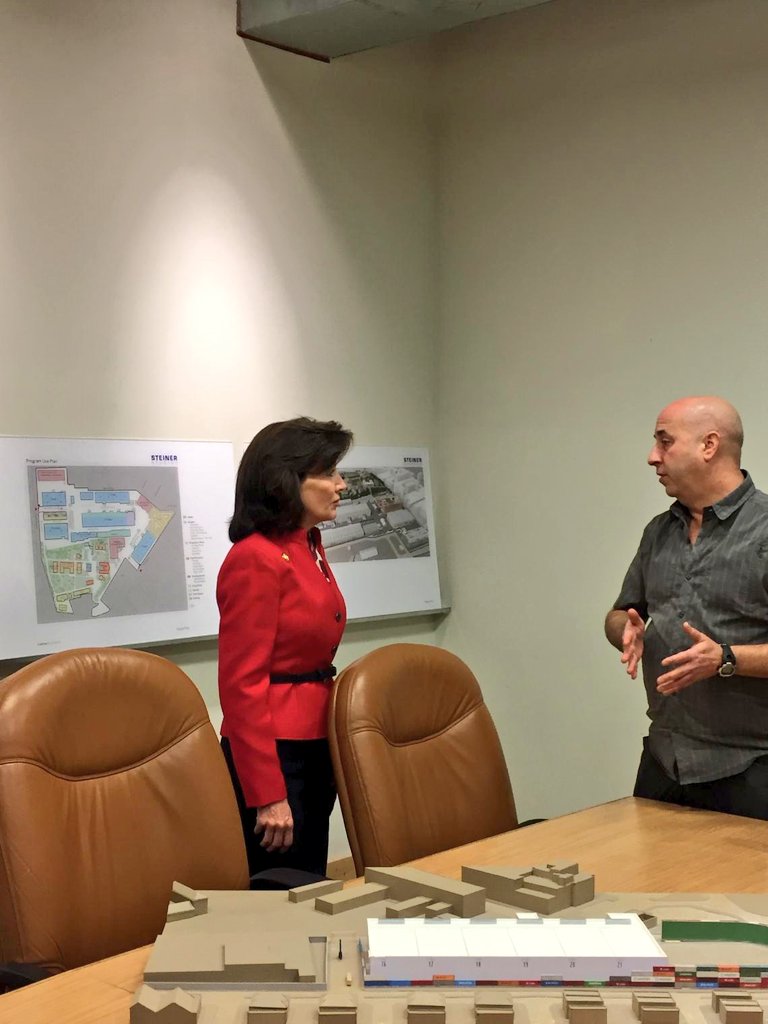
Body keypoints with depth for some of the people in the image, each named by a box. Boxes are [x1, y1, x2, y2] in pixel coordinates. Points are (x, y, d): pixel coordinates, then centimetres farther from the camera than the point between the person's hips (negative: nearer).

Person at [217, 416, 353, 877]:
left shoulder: (310, 548, 10)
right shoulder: (256, 559, -17)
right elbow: (242, 683, -18)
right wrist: (268, 795, -19)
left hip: (315, 750, 9)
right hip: (271, 755, -9)